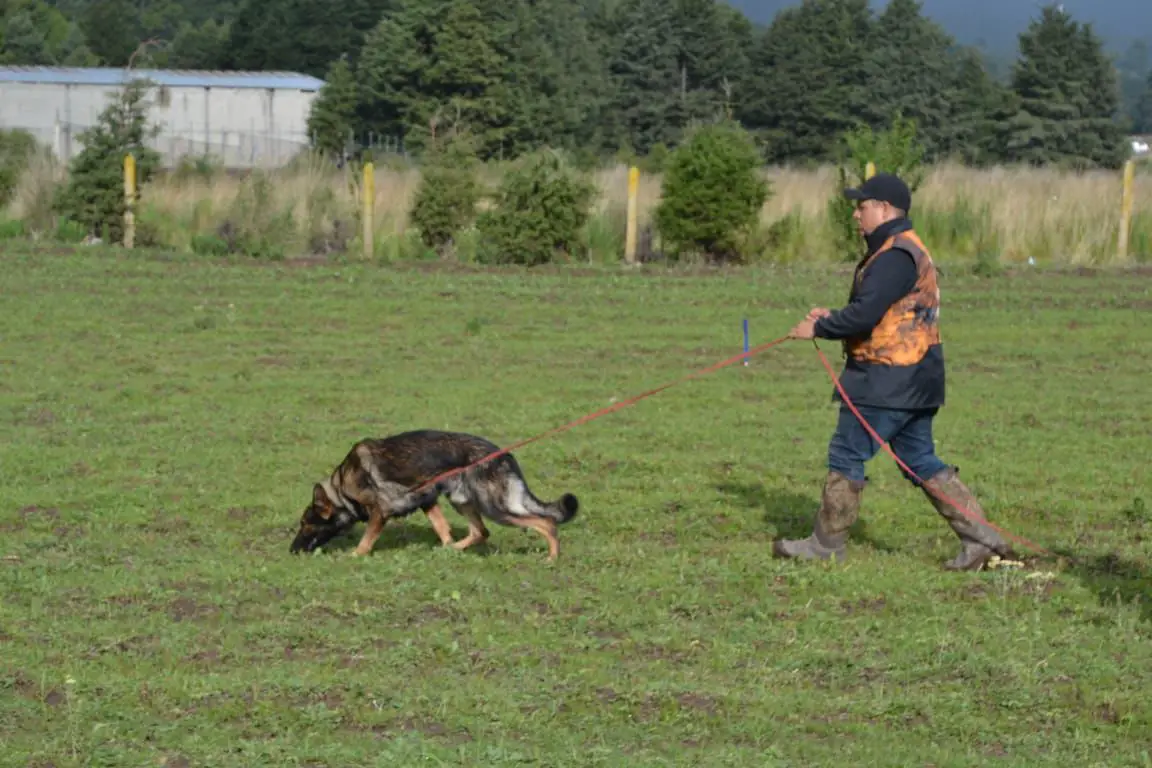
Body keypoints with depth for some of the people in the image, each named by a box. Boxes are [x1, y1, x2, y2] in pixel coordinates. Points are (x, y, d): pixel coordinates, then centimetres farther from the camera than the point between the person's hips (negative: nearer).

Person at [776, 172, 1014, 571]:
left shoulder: (895, 256, -17)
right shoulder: (909, 250, 17)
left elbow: (865, 315, -24)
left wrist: (817, 328, -11)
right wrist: (832, 316, 11)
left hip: (888, 381, -11)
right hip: (914, 380, 11)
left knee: (847, 455, -1)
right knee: (920, 460, 13)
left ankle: (827, 544, 8)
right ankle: (980, 537, 9)